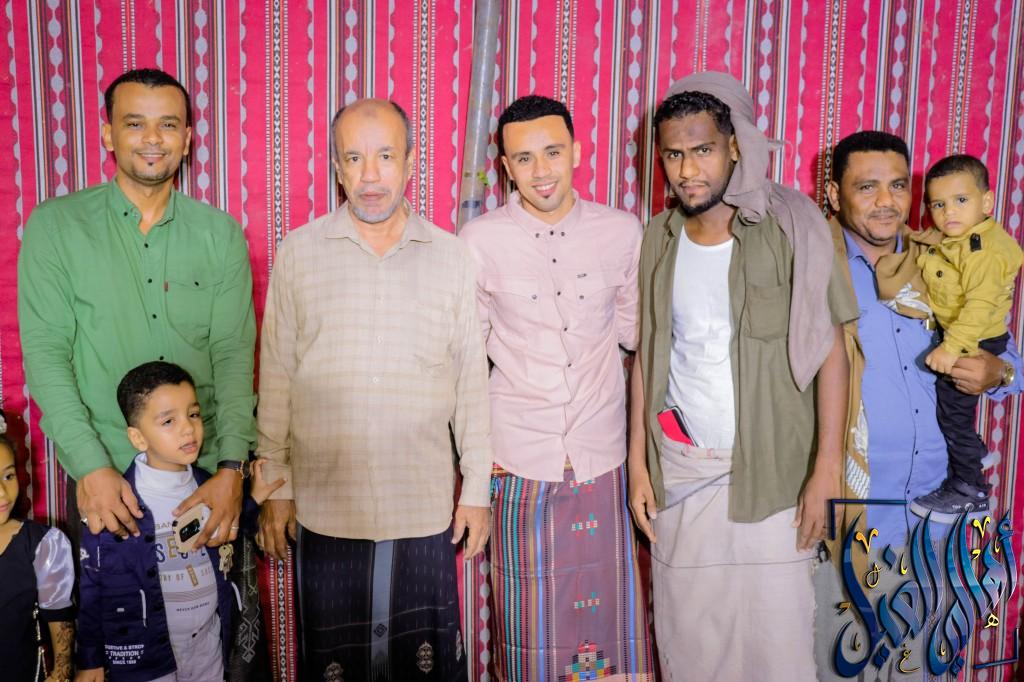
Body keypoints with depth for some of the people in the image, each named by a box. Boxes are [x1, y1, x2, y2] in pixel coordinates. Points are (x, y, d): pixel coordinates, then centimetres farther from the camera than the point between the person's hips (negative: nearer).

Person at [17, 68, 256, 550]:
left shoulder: (220, 233, 1)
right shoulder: (55, 225, -2)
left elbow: (234, 353, -3)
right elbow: (45, 353, -6)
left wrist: (232, 468, -14)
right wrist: (90, 465, -16)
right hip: (101, 471, -1)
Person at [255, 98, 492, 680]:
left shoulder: (452, 256, 1)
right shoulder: (299, 252, 0)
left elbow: (472, 380, 4)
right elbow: (277, 375, 3)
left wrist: (478, 490, 5)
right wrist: (273, 485, 3)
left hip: (426, 505, 0)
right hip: (325, 506, 0)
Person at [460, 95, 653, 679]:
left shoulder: (624, 232, 0)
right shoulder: (480, 241, -3)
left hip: (603, 458, 1)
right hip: (520, 461, -1)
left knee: (609, 607, 8)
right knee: (530, 617, 9)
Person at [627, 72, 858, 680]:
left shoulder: (789, 227, -9)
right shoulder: (660, 237, 3)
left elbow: (828, 352, -8)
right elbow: (648, 354, 8)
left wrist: (826, 470, -12)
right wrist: (637, 462, 6)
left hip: (769, 468, -3)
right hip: (679, 466, 3)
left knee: (776, 629, 3)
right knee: (687, 629, 10)